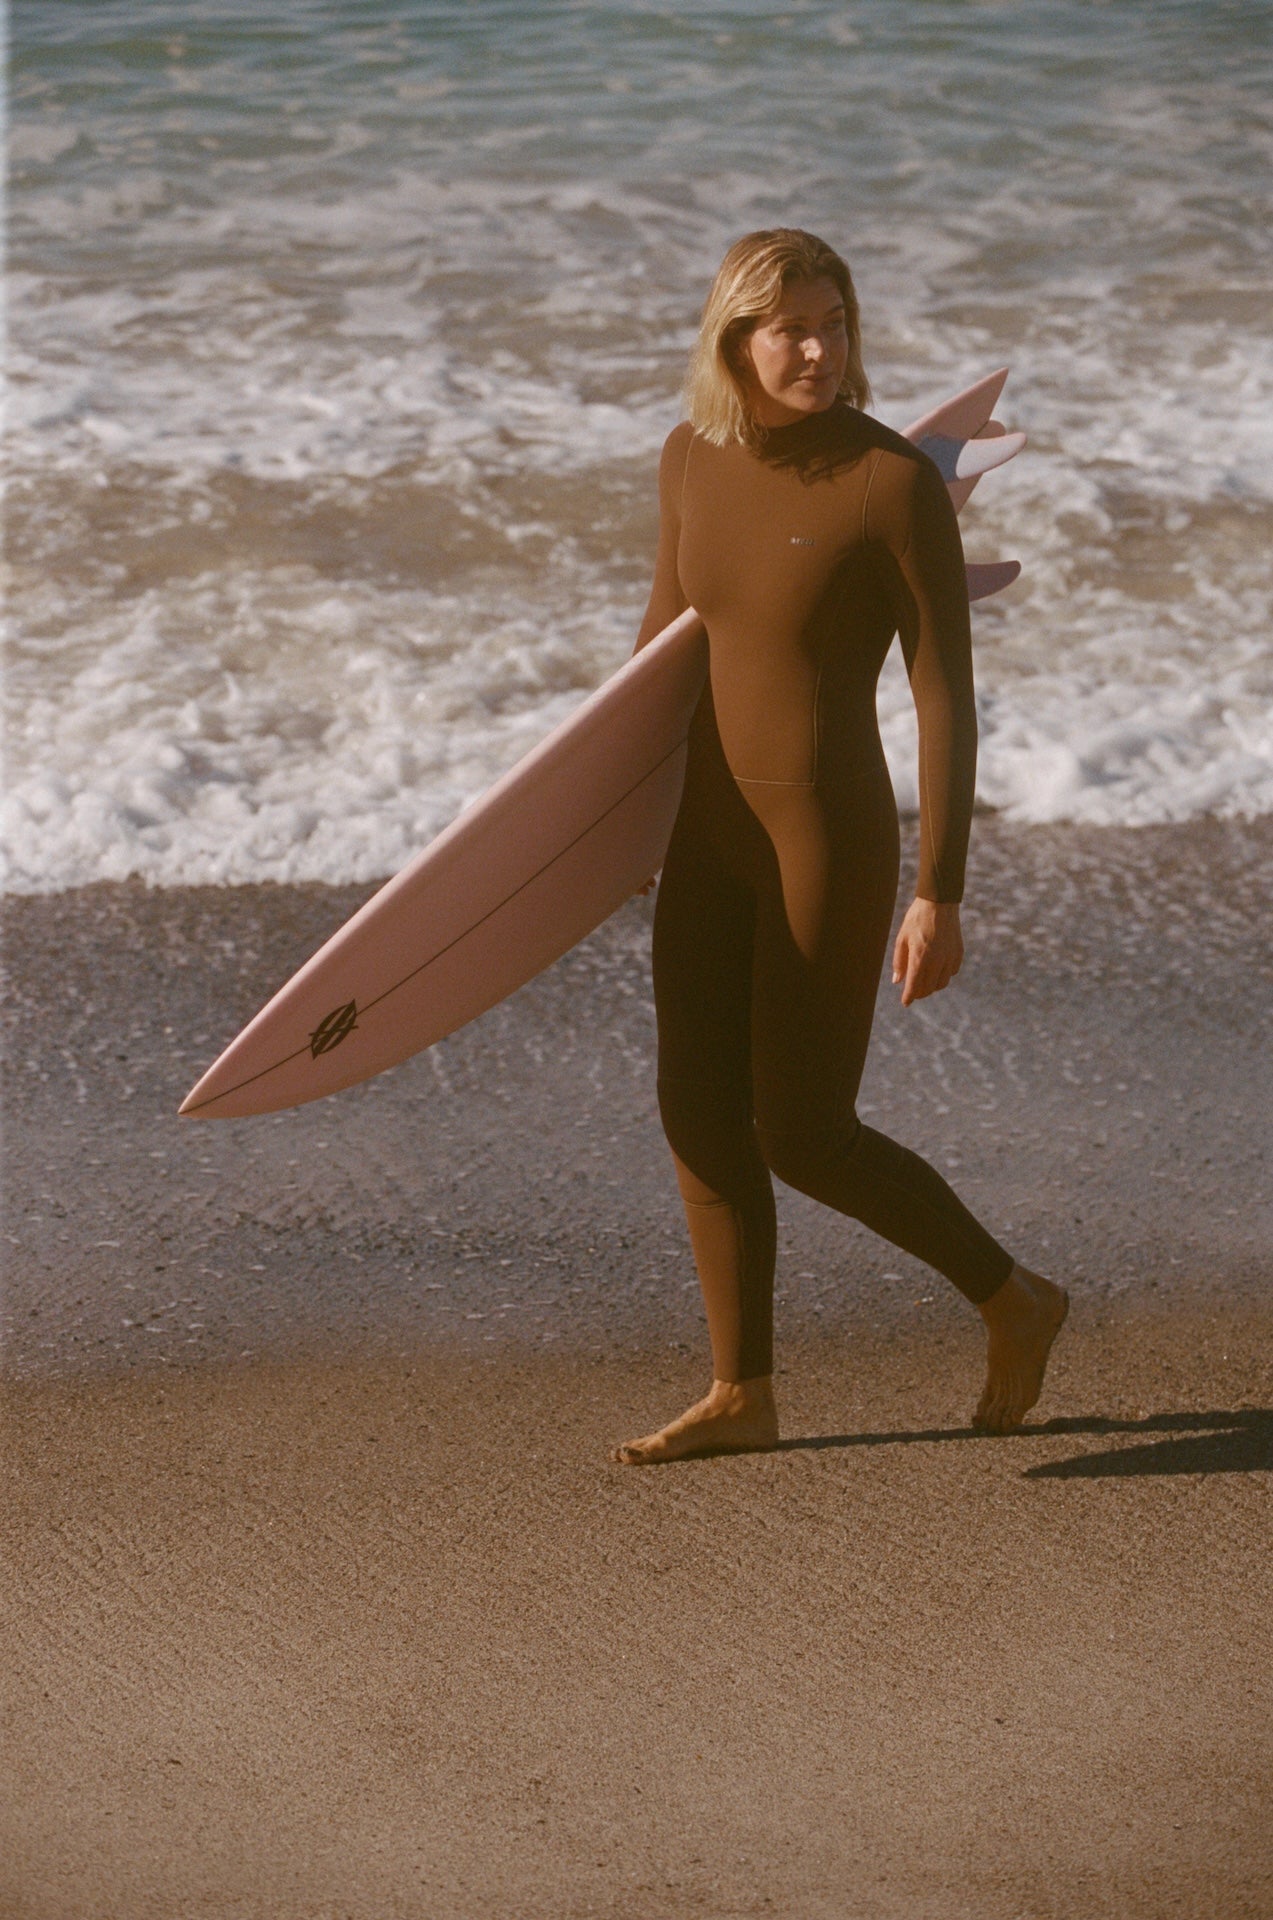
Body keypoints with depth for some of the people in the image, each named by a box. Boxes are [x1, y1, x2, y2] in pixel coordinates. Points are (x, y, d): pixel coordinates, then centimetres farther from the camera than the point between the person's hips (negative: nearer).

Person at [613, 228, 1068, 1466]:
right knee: (699, 1118, 10)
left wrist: (941, 897, -18)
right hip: (713, 830, 7)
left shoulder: (899, 482, -16)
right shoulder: (692, 460, 2)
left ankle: (1012, 1302, 21)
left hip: (832, 836, -7)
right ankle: (741, 1395, 26)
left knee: (801, 1136, -1)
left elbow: (947, 697, -15)